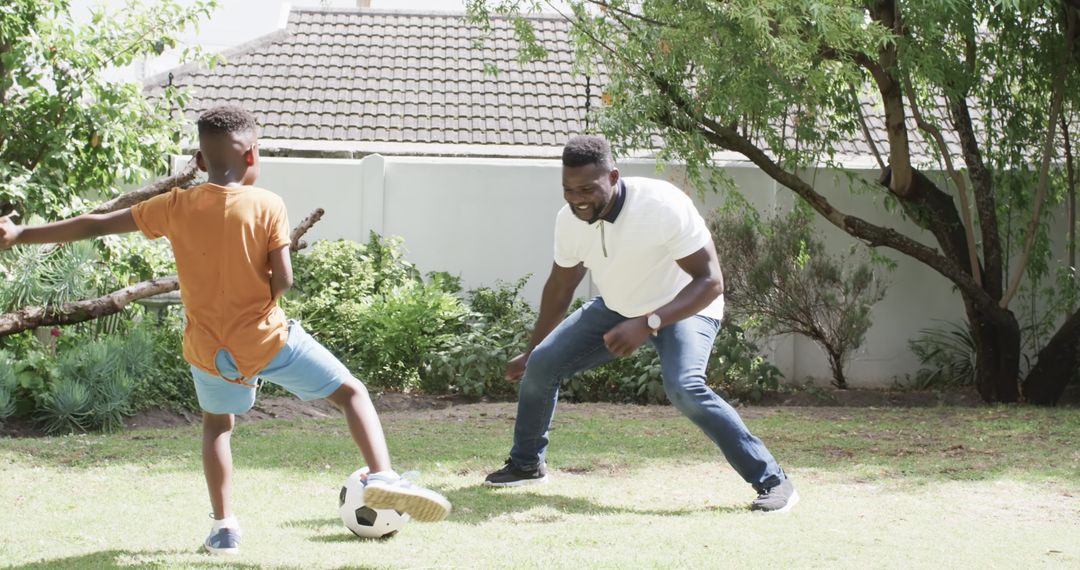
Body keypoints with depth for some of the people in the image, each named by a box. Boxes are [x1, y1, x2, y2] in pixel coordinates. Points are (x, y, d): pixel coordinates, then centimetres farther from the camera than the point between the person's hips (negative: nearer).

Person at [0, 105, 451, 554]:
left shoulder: (176, 207, -1)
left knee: (217, 424, 28)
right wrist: (255, 288, 9)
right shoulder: (267, 205, -9)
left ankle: (224, 526, 18)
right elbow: (282, 280, -14)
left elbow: (94, 225, 2)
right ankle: (381, 476, -12)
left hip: (208, 349, 3)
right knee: (352, 392, 9)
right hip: (267, 339, -3)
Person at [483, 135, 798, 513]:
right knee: (541, 364, -5)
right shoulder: (570, 220, -15)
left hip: (685, 308, -6)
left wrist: (647, 324, -44)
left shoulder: (664, 206, -33)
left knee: (684, 388, -32)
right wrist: (530, 351, 14)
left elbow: (710, 282, -32)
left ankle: (773, 482, -23)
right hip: (615, 309, 6)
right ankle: (526, 464, 20)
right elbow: (561, 286, 5)